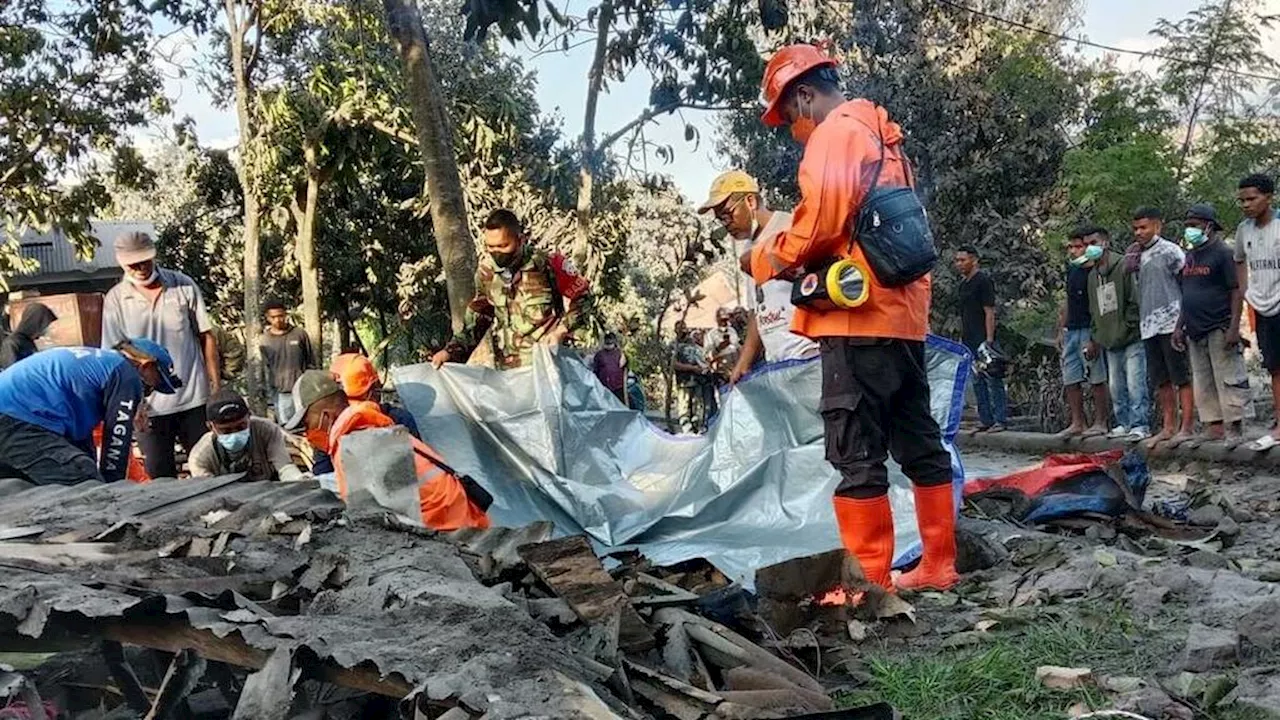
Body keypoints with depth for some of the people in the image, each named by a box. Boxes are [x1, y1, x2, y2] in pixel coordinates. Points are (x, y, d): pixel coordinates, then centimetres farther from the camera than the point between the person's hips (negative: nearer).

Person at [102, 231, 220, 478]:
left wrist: (217, 386, 0)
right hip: (149, 405, 0)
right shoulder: (115, 300, -2)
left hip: (194, 398, 0)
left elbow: (206, 336, 4)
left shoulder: (184, 286, -1)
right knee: (160, 475, 8)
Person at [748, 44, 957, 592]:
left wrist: (764, 259, -3)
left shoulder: (836, 132, -6)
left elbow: (821, 223, -18)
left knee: (857, 454, -6)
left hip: (860, 316, -10)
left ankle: (869, 582, -3)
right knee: (919, 443, 13)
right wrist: (796, 262, 20)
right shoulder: (883, 137, 24)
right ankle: (938, 565, 20)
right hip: (904, 314, 10)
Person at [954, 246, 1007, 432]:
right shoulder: (963, 283, 16)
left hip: (982, 340, -9)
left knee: (993, 381, -5)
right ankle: (986, 420, 15)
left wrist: (989, 340, -19)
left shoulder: (983, 281, -9)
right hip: (969, 341, 9)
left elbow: (990, 312, -13)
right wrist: (962, 338, 17)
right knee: (978, 382, 10)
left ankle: (1000, 420, -2)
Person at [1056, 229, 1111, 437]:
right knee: (1070, 380, 8)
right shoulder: (1071, 270, 16)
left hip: (1089, 330, -8)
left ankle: (1100, 422, 1)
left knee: (1096, 379, -4)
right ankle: (1077, 423, 15)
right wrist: (1061, 330, 19)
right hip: (1071, 331, 8)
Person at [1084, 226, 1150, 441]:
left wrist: (1127, 328, -12)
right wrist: (1094, 338, 19)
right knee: (1116, 387, 10)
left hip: (1132, 340, -8)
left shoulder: (1124, 266, -7)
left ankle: (1139, 425, -5)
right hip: (1110, 343, 8)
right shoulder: (1093, 275, 16)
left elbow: (1136, 300, -12)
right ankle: (1124, 424, 19)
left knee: (1135, 384, -10)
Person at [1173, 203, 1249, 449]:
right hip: (1195, 332, 8)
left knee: (1228, 380, -6)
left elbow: (1236, 291, -10)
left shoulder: (1222, 253, -6)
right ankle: (1214, 426, 14)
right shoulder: (1189, 257, 16)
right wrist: (1179, 326, 15)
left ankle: (1233, 428, -3)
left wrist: (1234, 327, -17)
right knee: (1203, 384, 8)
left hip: (1219, 330, -7)